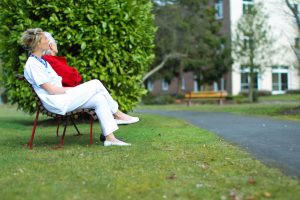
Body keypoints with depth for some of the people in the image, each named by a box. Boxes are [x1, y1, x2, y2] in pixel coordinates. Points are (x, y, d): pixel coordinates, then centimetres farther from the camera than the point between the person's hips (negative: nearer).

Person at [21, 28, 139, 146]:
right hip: (56, 103, -10)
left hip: (62, 96, 10)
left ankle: (110, 138, -8)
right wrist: (71, 89, -7)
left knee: (99, 99, -7)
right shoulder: (32, 64, -13)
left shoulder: (41, 61, 19)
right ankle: (117, 114, -2)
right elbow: (51, 90, -16)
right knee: (96, 84, -15)